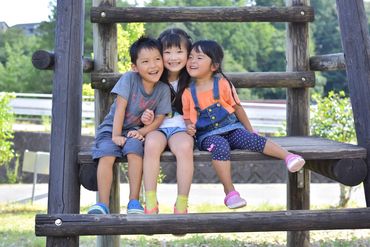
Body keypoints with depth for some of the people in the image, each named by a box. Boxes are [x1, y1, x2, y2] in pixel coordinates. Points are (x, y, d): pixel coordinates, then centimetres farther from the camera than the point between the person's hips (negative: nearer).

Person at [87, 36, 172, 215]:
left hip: (134, 131, 1)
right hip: (111, 128, -1)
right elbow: (120, 108, -15)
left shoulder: (163, 89, -3)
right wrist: (116, 135, -21)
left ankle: (134, 201, -26)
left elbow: (159, 118, -3)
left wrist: (141, 132, -19)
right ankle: (103, 204, -27)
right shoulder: (129, 79, -12)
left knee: (134, 148, -33)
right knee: (107, 153, -30)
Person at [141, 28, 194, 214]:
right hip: (156, 127, 0)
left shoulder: (190, 81, 6)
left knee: (185, 147, -36)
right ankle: (150, 203, -32)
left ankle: (182, 204, -27)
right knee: (152, 144, -36)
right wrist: (146, 117, -9)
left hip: (180, 127, 0)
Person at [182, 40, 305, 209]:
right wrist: (189, 127, -12)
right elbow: (187, 117, 12)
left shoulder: (222, 84, 0)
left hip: (231, 128, 1)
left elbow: (237, 107, 8)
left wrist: (250, 130, 12)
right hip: (207, 135, -1)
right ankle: (230, 192, -32)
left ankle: (287, 156, -31)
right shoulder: (188, 93, 2)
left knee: (251, 139, -28)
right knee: (220, 146, -34)